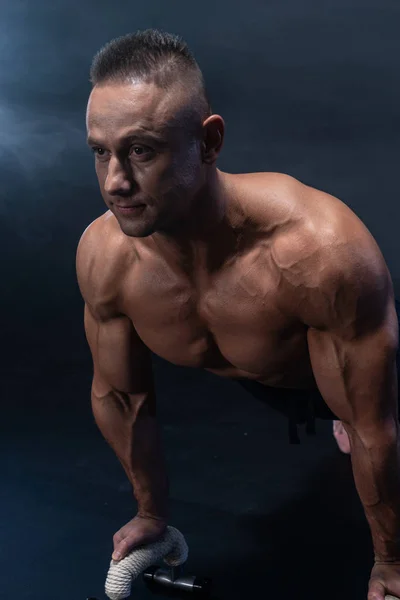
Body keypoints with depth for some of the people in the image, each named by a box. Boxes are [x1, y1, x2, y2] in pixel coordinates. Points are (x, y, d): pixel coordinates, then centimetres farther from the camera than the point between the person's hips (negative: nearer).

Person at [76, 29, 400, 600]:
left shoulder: (324, 250, -46)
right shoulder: (103, 257, -31)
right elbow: (118, 395, -11)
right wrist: (152, 516, 5)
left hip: (353, 346, -3)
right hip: (259, 375, 3)